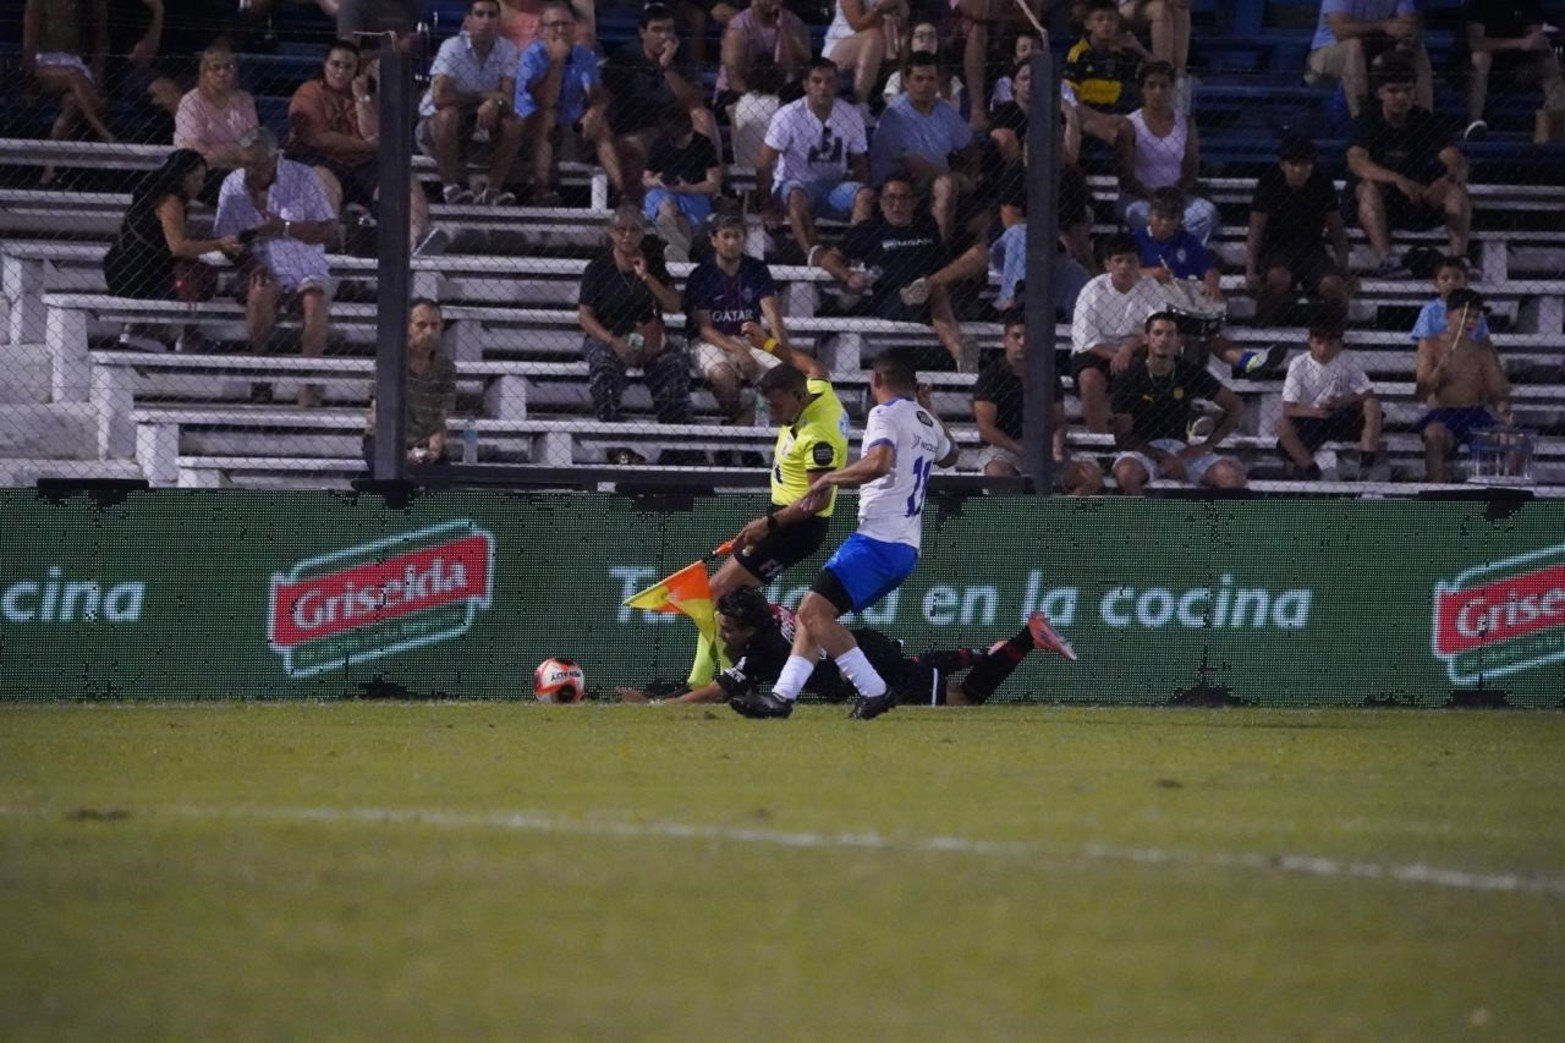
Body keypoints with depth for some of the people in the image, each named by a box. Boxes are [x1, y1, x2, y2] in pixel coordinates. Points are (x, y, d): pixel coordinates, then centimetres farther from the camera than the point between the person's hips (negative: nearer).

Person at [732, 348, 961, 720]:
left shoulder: (886, 414, -7)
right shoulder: (927, 423, 20)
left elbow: (880, 462, -27)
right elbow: (949, 454, 43)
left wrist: (830, 479, -15)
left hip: (879, 539, -10)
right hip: (907, 548, 10)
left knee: (815, 610, -17)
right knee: (812, 611, 13)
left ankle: (874, 690, -20)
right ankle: (782, 696, 6)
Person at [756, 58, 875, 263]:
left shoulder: (851, 116, 0)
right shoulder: (789, 116, -10)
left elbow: (859, 162, 8)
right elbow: (763, 165, -9)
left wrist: (860, 196, -9)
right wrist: (768, 207, -13)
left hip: (835, 186, 3)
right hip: (796, 183, -3)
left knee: (866, 194, -27)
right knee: (797, 196, -39)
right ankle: (811, 254, -55)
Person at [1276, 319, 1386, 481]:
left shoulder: (1348, 363, -4)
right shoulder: (1299, 365, -8)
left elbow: (1367, 394, -10)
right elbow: (1288, 408, -14)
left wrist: (1343, 401, -29)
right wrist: (1313, 411, -35)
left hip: (1343, 420, 1)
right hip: (1311, 422, -1)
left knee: (1372, 404, -25)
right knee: (1282, 424, -30)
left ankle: (1367, 463, -26)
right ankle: (1312, 472, -24)